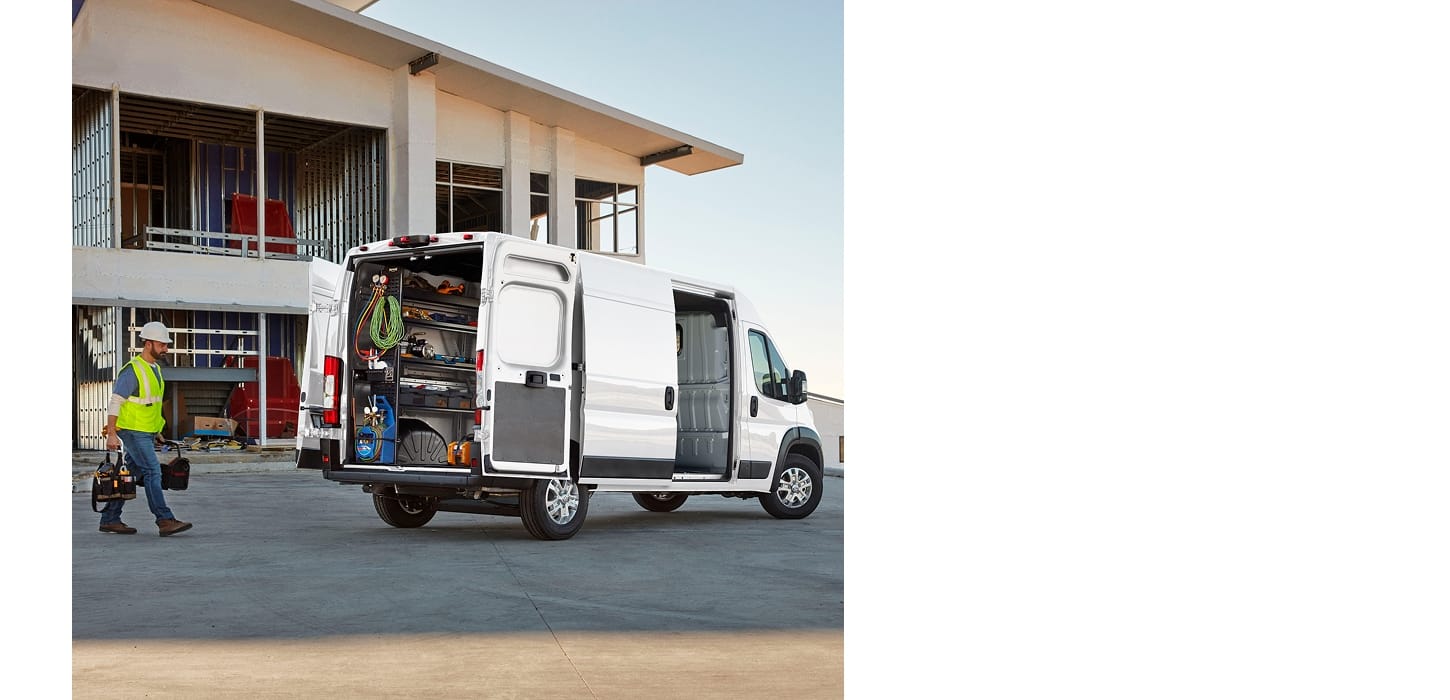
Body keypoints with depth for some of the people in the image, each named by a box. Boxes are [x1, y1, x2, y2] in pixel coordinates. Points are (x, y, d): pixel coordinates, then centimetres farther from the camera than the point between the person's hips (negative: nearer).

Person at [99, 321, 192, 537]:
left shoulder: (156, 369, 14)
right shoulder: (132, 371, -14)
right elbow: (115, 402, -15)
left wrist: (157, 430, 23)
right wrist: (112, 434, -18)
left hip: (148, 433, 9)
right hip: (134, 432, -9)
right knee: (153, 472, -13)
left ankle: (110, 519, 18)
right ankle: (165, 521, -15)